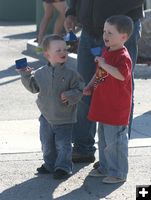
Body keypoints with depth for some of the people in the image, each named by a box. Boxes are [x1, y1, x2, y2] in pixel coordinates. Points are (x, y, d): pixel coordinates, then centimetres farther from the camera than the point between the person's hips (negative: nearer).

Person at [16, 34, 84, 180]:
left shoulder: (70, 74, -11)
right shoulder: (41, 73, -2)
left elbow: (79, 89, -8)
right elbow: (34, 87, 8)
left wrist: (70, 96, -25)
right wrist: (25, 76, -3)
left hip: (64, 118, -3)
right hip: (46, 117, 3)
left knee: (63, 144, 1)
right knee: (47, 144, 14)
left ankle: (63, 167, 15)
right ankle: (49, 165, 30)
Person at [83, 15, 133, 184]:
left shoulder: (123, 56, -19)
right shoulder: (106, 52, 11)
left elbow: (121, 75, -37)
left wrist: (104, 64, -34)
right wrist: (90, 86, 10)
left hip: (116, 109, -9)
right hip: (103, 106, 9)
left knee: (115, 141, -2)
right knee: (103, 138, 19)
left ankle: (119, 173, 8)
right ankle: (105, 167, 33)